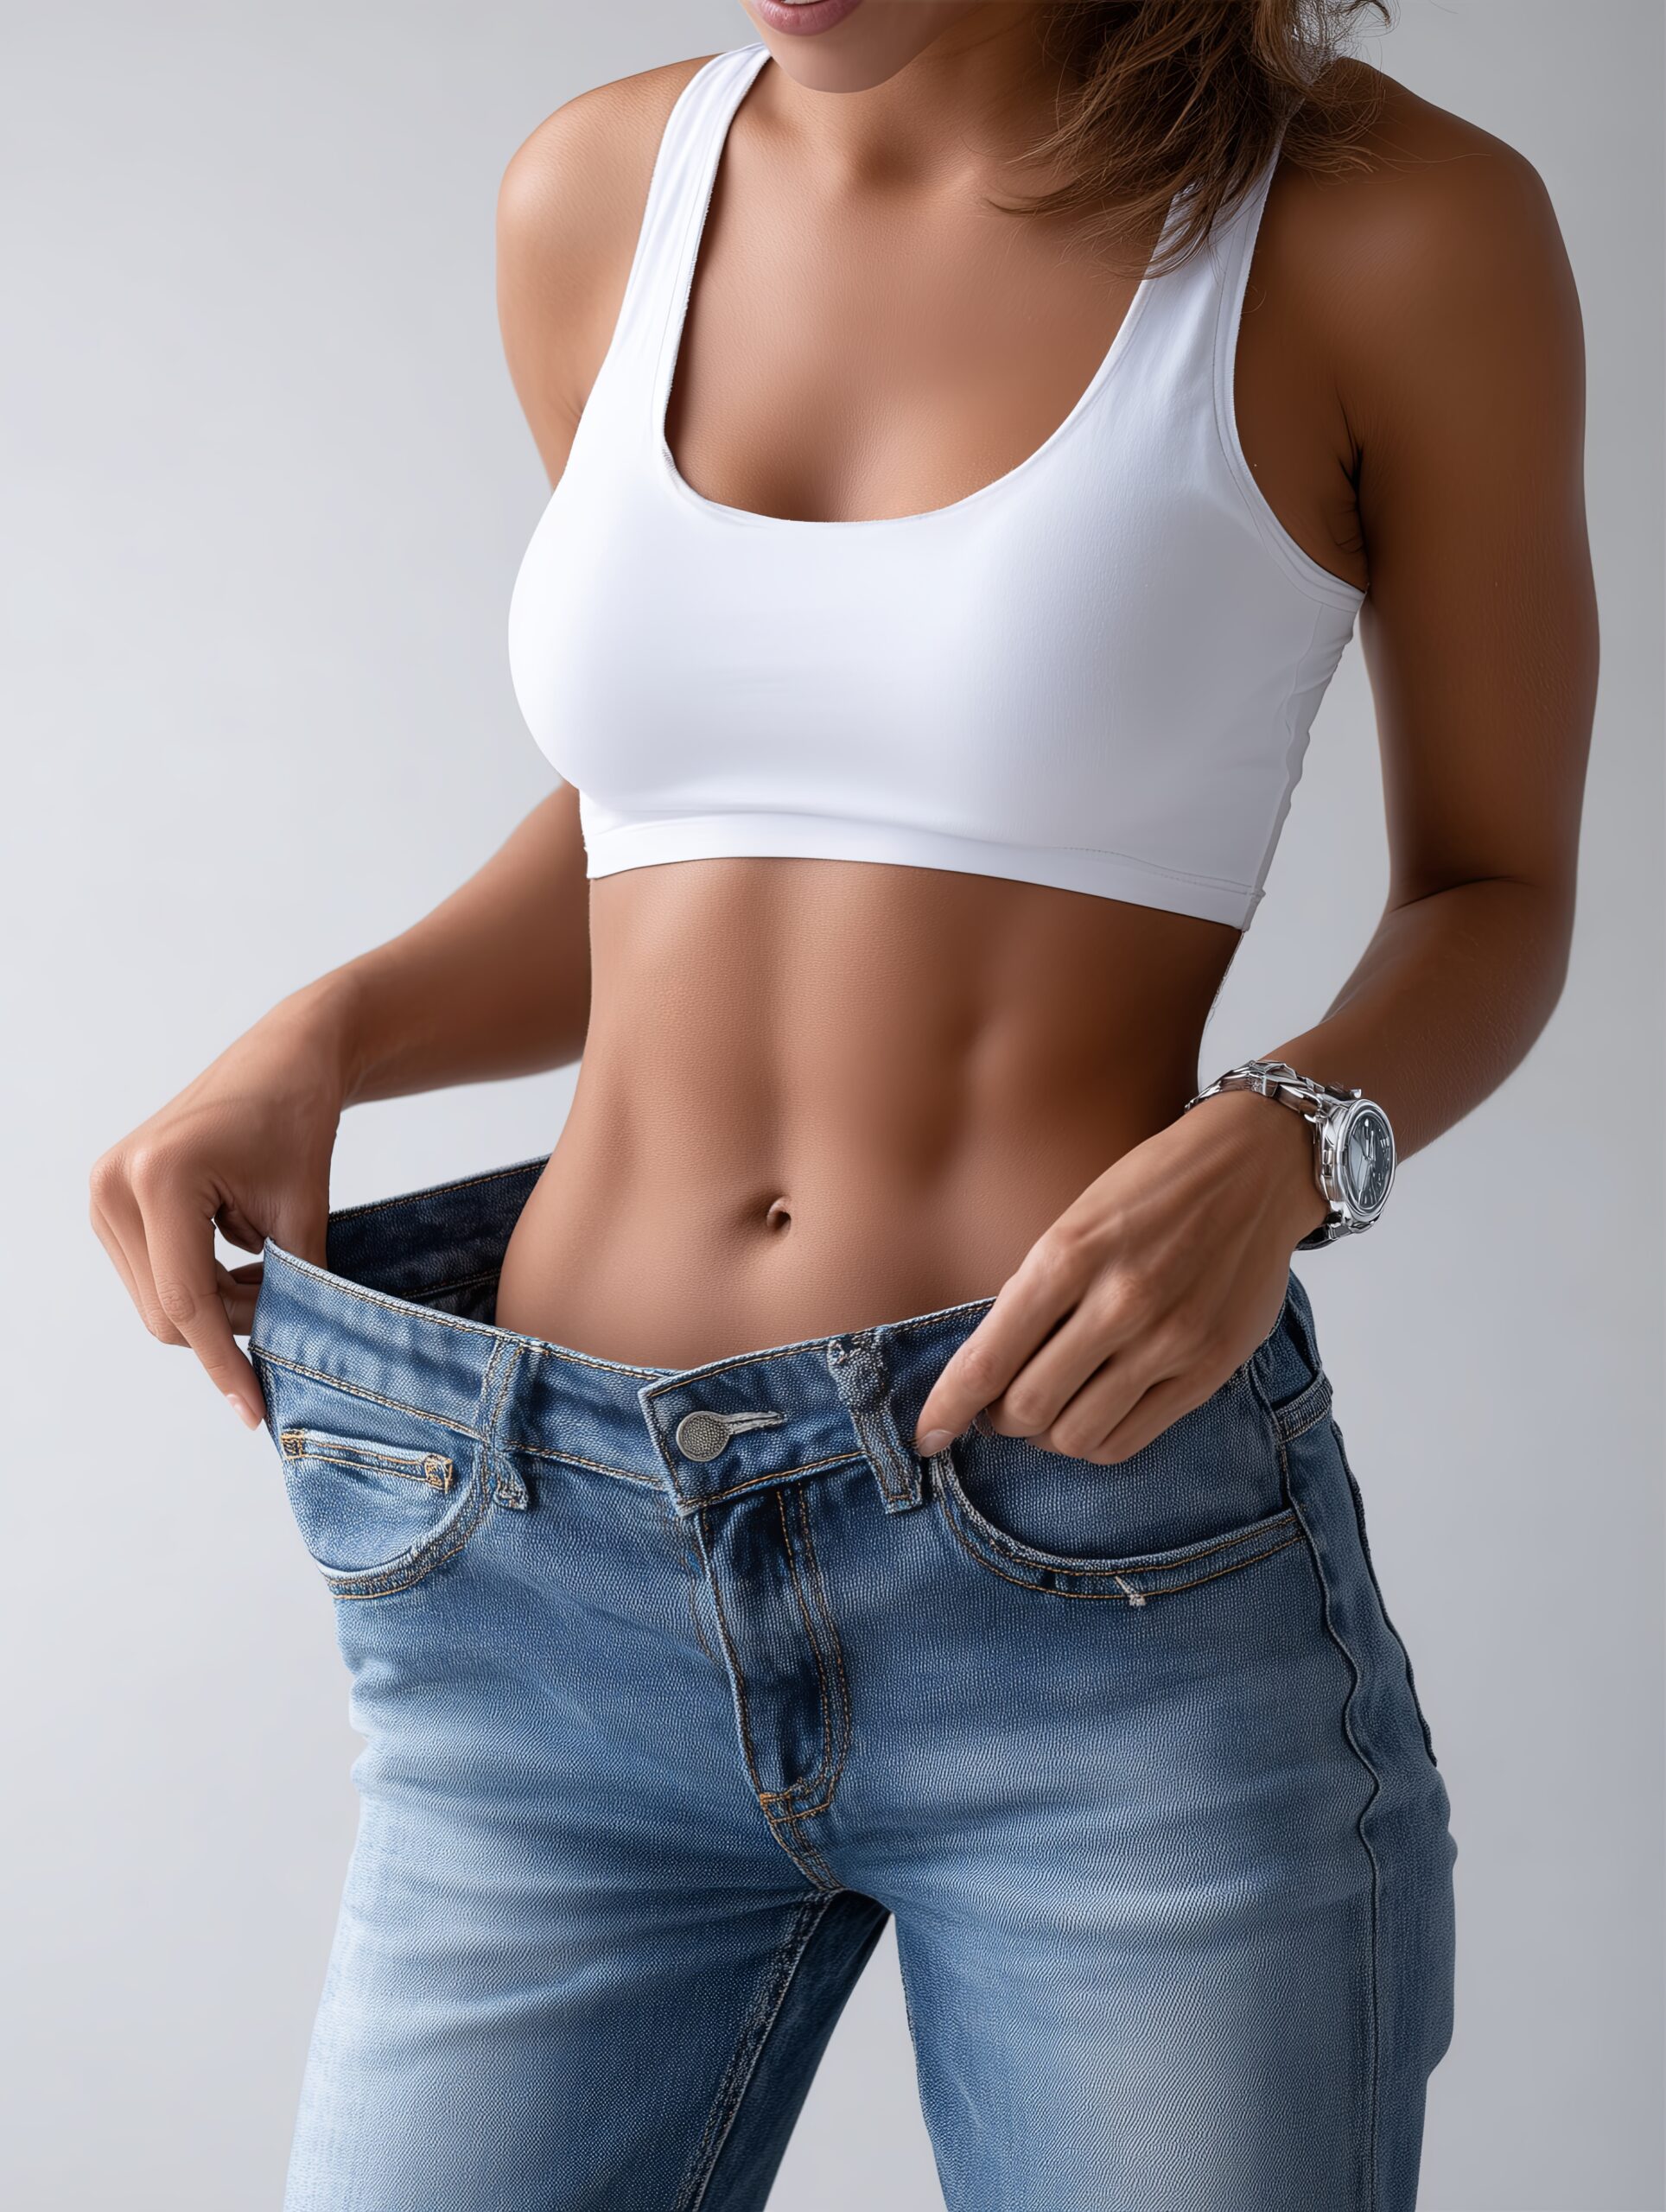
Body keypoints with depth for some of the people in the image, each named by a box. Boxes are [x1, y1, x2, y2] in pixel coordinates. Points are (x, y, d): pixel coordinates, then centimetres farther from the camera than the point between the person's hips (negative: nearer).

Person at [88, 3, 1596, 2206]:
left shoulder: (1396, 223, -3)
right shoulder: (596, 195, 8)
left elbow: (1498, 889, 7)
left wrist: (1280, 1152, -13)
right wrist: (317, 1041, 3)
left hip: (1111, 1567, -3)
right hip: (559, 1593, 3)